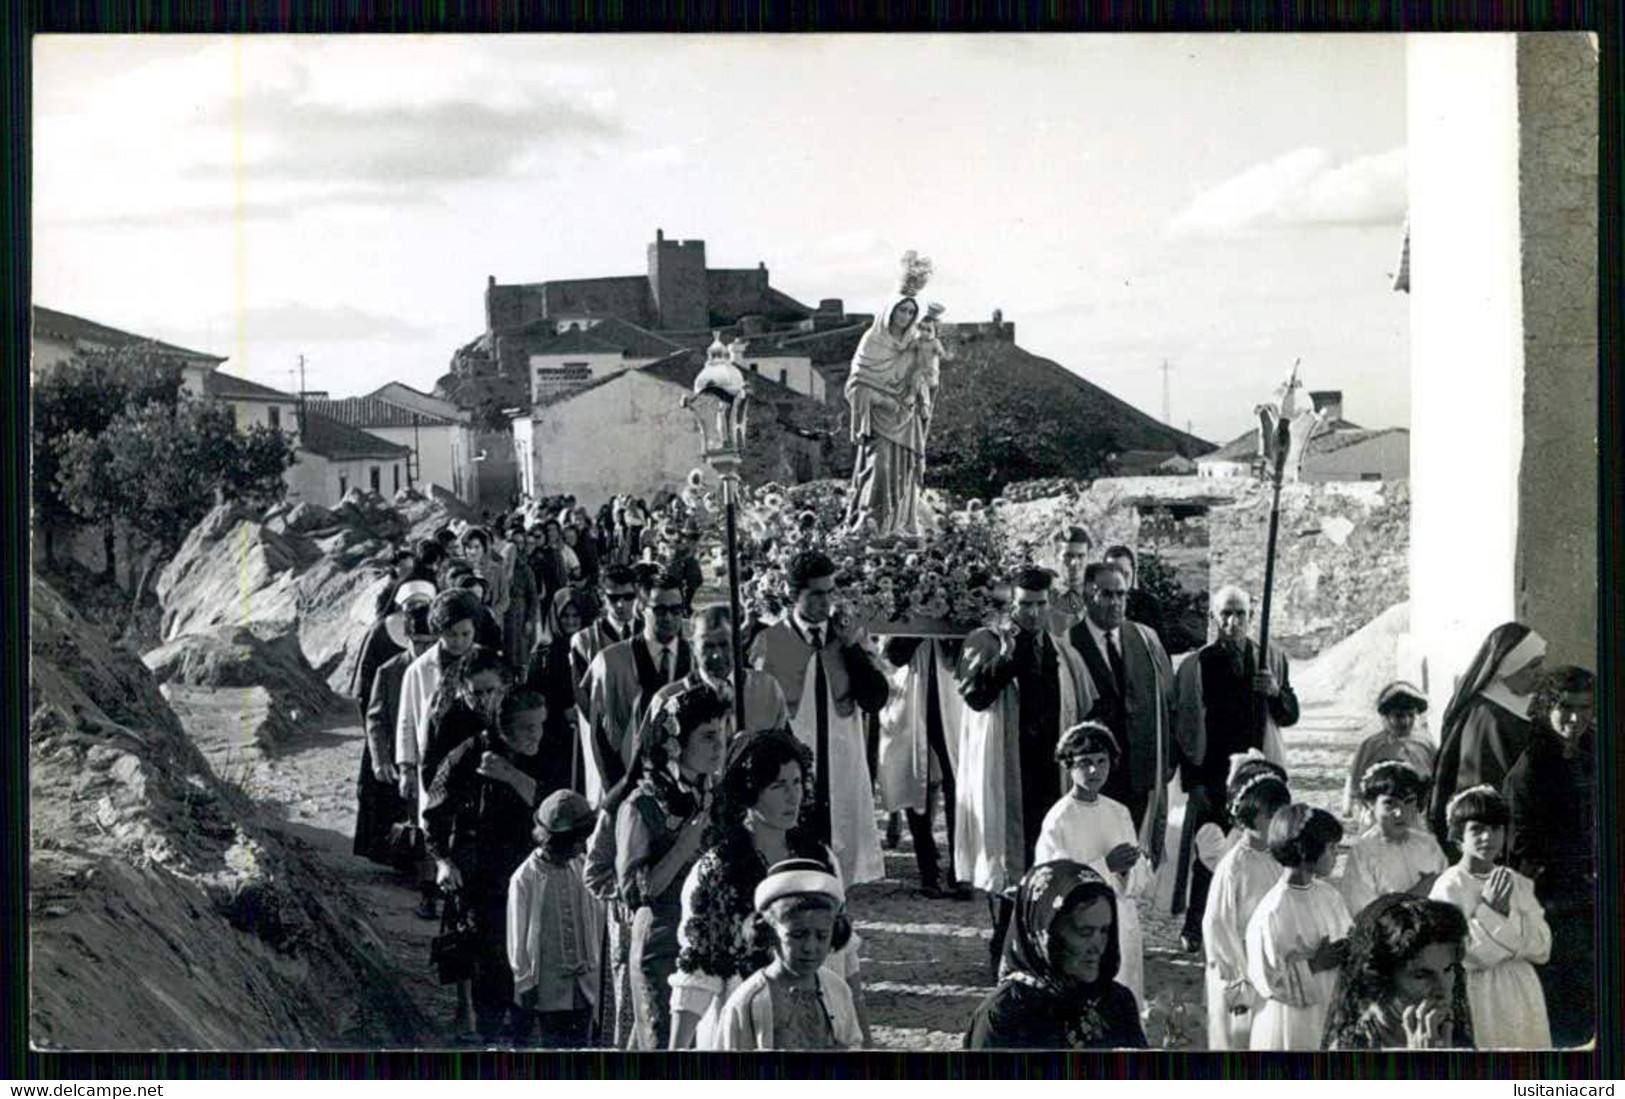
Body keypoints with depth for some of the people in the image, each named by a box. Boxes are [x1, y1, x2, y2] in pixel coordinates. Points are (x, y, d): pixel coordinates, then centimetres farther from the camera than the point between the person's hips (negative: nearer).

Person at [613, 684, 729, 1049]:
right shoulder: (641, 807, -8)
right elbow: (635, 890, -15)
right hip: (662, 950, -6)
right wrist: (686, 844, -16)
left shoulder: (712, 798, 10)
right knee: (664, 1043, -5)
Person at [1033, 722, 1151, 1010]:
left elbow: (1142, 881, 12)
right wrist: (1106, 866, -19)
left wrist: (1128, 868, -12)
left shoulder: (1119, 813, 9)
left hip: (1124, 930, 5)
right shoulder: (1059, 820, -9)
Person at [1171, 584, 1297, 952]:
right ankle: (1194, 929, 8)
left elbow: (1291, 716, 12)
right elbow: (1183, 725, 0)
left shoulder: (1272, 659, 10)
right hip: (1212, 776, -2)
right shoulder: (1196, 665, 0)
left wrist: (1276, 693, -9)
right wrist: (1192, 780, -5)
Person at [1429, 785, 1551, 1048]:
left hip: (1523, 995, 5)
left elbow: (1542, 948, 2)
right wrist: (1489, 911, -16)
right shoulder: (1449, 887, -9)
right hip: (1478, 995, -5)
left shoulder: (1519, 884, 8)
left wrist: (1508, 913, -10)